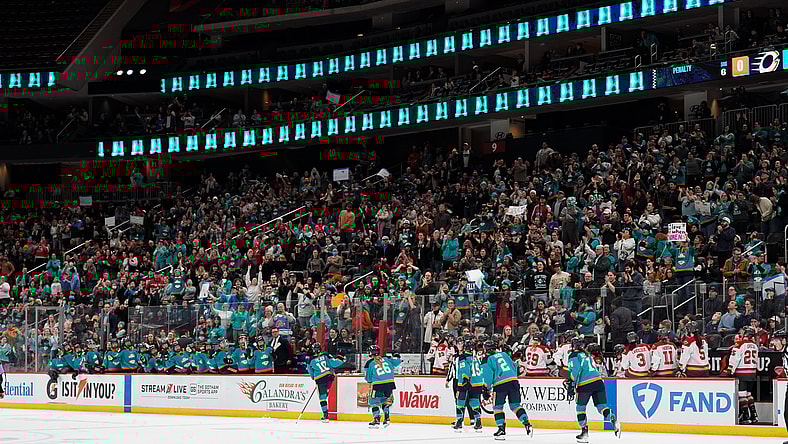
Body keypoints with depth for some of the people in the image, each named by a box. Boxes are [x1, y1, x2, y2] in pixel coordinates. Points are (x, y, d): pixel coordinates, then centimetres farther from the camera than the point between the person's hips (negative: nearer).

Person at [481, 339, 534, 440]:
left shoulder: (487, 360, 5)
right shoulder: (504, 354, 20)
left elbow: (488, 376, 0)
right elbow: (513, 366, 24)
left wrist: (486, 390, 8)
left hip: (500, 384, -5)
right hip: (514, 381, 5)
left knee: (498, 406, 9)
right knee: (515, 405, 10)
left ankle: (501, 429, 2)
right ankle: (527, 424, -4)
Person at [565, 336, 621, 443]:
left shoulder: (574, 356, 3)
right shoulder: (587, 355, 27)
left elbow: (575, 370, -11)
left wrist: (571, 385, -13)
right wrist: (569, 381, 36)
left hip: (585, 385, -6)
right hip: (598, 382, 6)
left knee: (580, 407, 10)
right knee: (602, 406, 3)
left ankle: (584, 432, 8)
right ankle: (614, 422, -22)